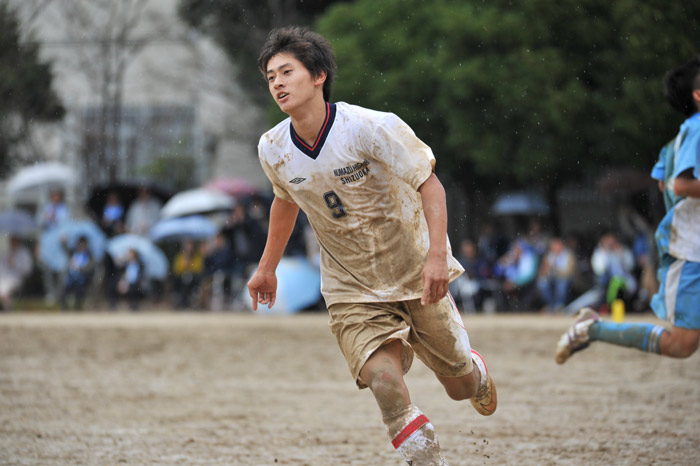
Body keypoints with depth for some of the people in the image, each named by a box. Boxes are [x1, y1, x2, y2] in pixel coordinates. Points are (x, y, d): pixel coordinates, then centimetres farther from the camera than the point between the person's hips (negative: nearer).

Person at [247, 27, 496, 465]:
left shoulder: (372, 128, -23)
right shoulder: (273, 149, -8)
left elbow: (430, 185, -18)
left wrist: (437, 253, -31)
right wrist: (267, 267, 23)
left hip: (415, 274, -2)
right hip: (351, 289, 2)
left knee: (459, 385, 10)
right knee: (383, 382, -22)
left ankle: (475, 372, 47)